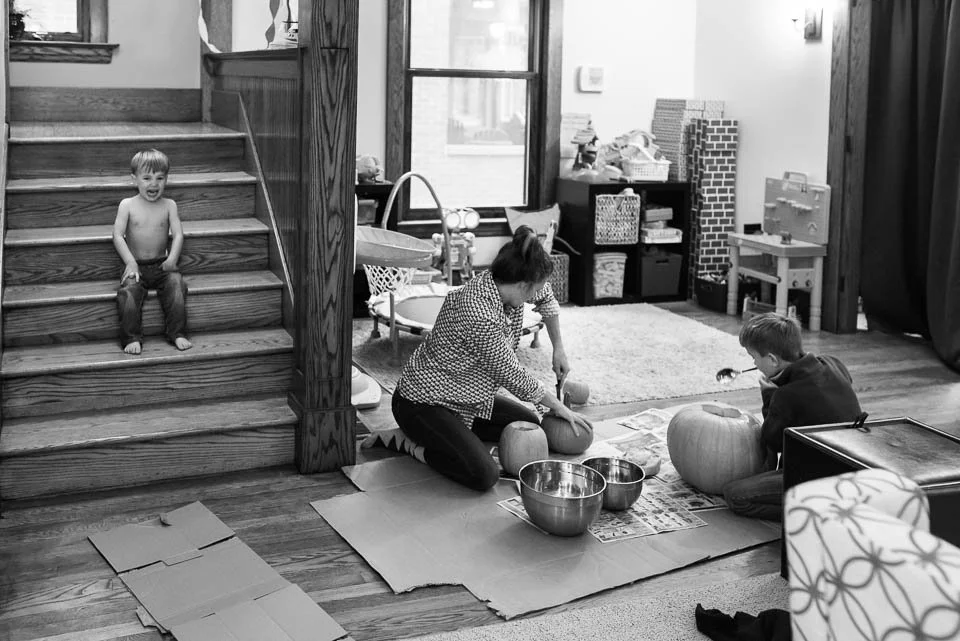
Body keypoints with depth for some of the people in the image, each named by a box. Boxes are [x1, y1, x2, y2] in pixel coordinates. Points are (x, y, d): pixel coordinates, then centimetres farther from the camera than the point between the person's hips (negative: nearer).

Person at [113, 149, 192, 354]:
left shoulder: (168, 206, 6)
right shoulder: (127, 205, 2)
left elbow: (178, 234, -3)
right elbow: (118, 235, -5)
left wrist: (172, 258, -19)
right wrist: (130, 262, -18)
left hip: (162, 265, 1)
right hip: (136, 265, -1)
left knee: (176, 285, -27)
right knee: (128, 291, -28)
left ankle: (177, 334, -19)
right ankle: (132, 339, -22)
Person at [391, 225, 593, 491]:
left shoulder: (501, 282, -8)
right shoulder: (478, 313, -33)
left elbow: (546, 297, 17)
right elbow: (512, 375, -21)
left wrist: (559, 349, 15)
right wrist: (559, 408, -8)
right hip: (423, 403, -10)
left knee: (530, 425, 16)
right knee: (484, 476, -25)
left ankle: (453, 435, 14)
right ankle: (420, 446, -4)